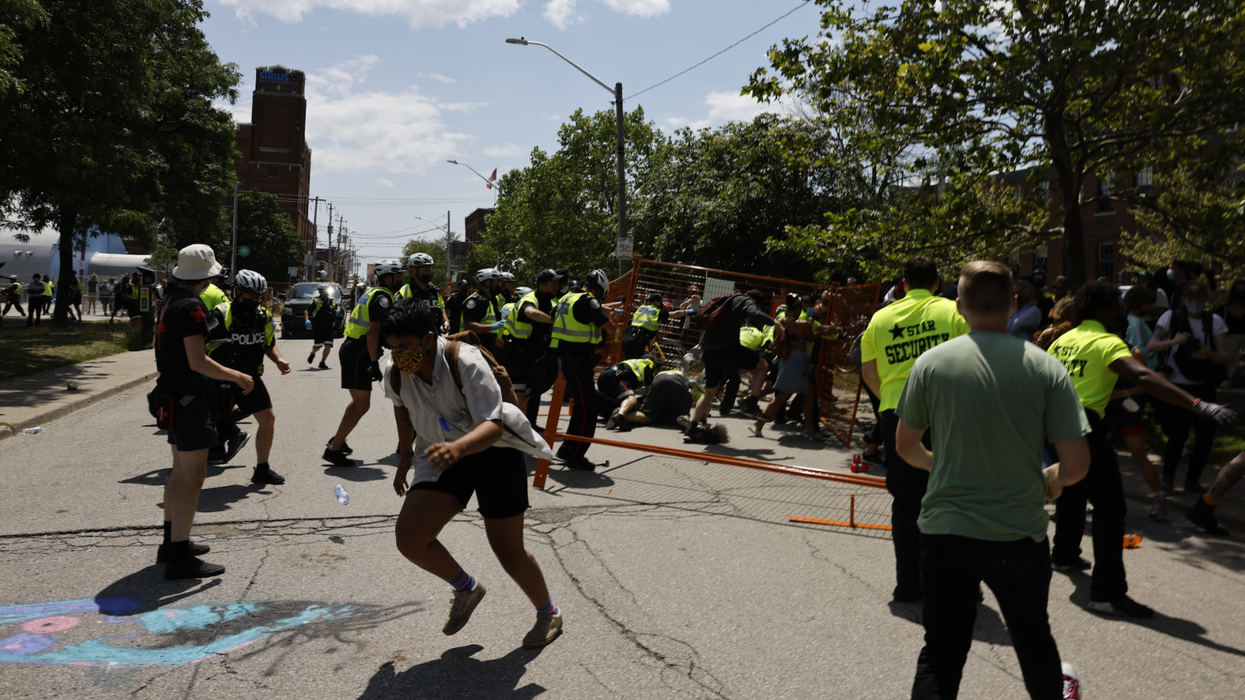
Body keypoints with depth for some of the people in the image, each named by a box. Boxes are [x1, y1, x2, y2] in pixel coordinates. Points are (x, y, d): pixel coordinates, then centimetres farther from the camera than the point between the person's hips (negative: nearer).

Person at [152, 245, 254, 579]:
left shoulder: (170, 302, 13)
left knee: (181, 471, 19)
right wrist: (236, 376, -14)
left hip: (173, 396, 11)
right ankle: (180, 557, -7)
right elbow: (197, 361, -24)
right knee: (193, 476, -9)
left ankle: (171, 541, 29)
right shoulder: (191, 307, -18)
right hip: (189, 398, -11)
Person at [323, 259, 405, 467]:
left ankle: (337, 439, 32)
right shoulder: (383, 298, -15)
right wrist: (374, 363, -23)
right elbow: (373, 332, -24)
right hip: (357, 354, -11)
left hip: (353, 350, 11)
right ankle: (334, 449, -4)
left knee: (360, 401, 24)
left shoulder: (373, 293, 16)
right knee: (362, 405, -7)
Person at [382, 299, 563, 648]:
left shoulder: (465, 361, -28)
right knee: (409, 538, -14)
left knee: (508, 551, 0)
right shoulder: (397, 376, -12)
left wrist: (458, 448, -55)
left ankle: (548, 614, 30)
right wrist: (405, 456, 21)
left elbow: (493, 425, -37)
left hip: (495, 452, -4)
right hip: (442, 457, 5)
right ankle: (467, 588, 16)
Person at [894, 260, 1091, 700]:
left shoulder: (931, 362, -6)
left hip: (945, 532, -1)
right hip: (1020, 536, 1)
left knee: (940, 656, 7)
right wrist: (1051, 478, 15)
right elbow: (1076, 465, -8)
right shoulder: (1046, 368, -7)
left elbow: (905, 447, 5)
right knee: (1032, 635, 26)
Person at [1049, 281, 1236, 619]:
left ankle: (1064, 554, 44)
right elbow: (1143, 377, -28)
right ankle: (1107, 593, -10)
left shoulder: (1063, 339, 12)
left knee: (1071, 491, 28)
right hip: (1084, 427, -9)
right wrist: (1198, 405, -34)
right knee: (1109, 505, -7)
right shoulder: (1107, 343, -11)